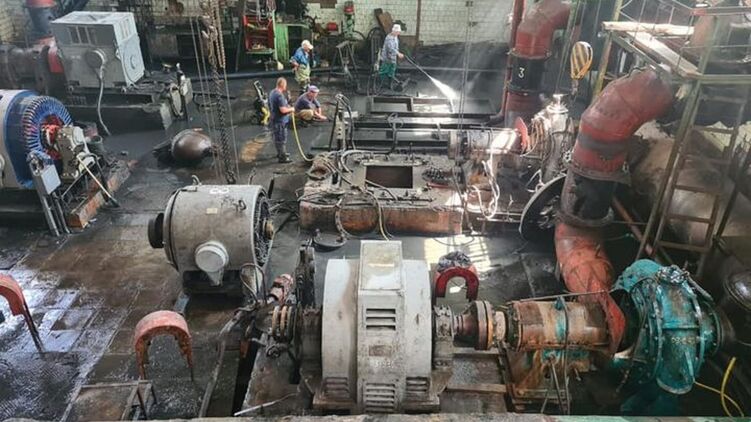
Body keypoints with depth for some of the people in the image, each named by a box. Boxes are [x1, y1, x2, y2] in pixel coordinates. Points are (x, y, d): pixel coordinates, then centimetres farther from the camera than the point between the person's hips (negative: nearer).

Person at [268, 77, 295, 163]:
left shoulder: (272, 93, 7)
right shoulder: (279, 95, -25)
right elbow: (283, 110, -29)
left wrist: (287, 107, 16)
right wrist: (291, 109, -11)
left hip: (274, 119, 10)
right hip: (280, 121, -10)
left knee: (277, 138, 22)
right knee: (281, 139, 0)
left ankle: (280, 153, 37)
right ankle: (282, 157, 8)